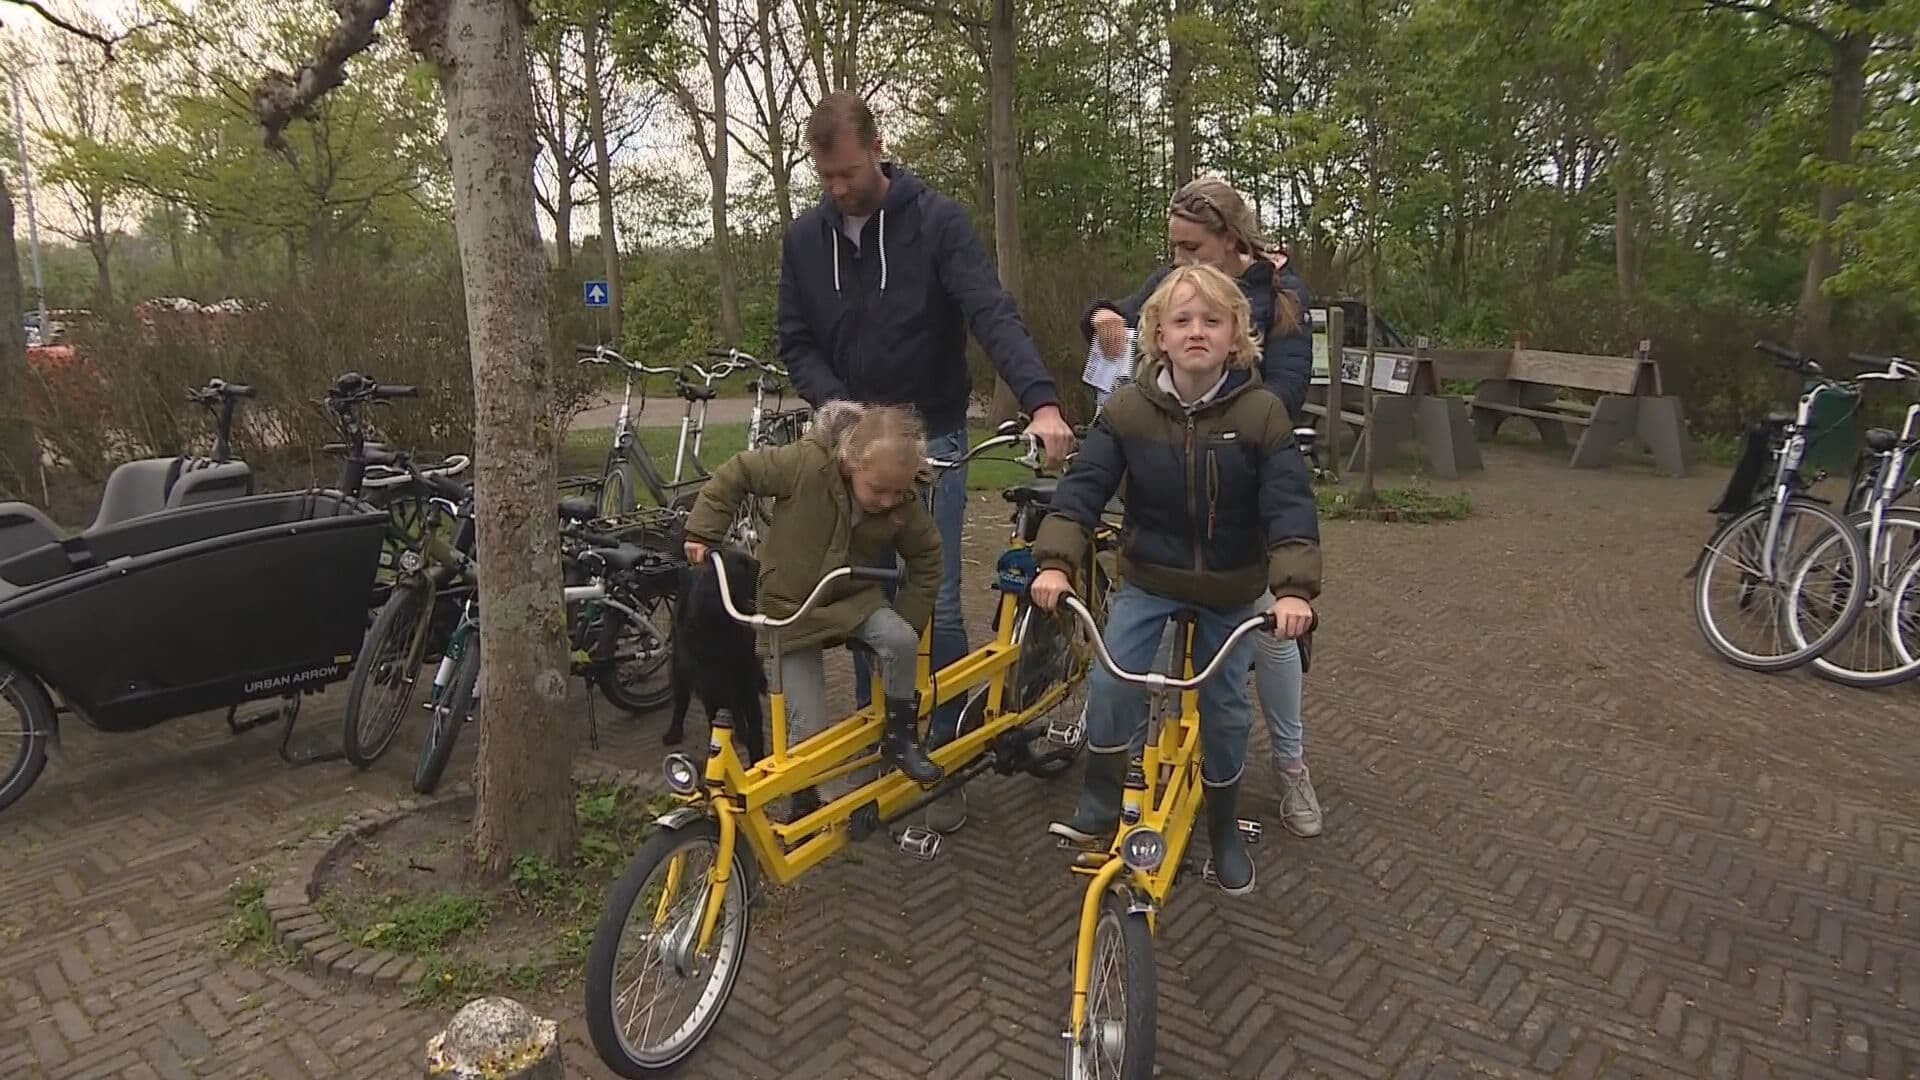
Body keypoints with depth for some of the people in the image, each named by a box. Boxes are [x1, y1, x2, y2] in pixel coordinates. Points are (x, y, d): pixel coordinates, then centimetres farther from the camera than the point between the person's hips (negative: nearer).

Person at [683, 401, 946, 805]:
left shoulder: (903, 506, -16)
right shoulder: (806, 465, -28)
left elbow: (927, 559, -1)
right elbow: (735, 473, -15)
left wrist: (907, 625, -3)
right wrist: (702, 533, -13)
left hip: (853, 600, 3)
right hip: (791, 608, -3)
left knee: (901, 641, -28)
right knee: (809, 730, -6)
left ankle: (900, 736, -3)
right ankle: (805, 807, 21)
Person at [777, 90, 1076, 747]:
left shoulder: (936, 220, -8)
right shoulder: (805, 237, 4)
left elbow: (993, 314, -20)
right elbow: (796, 341, 7)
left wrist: (1042, 401, -35)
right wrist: (833, 402, -13)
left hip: (931, 436, -3)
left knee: (935, 600, -1)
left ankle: (950, 735, 19)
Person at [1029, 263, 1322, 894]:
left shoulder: (1261, 413, -15)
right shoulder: (1129, 409, -12)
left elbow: (1290, 507, -20)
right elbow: (1083, 487, -16)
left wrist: (1294, 588, -35)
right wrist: (1055, 561, -31)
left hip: (1232, 589, 0)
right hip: (1148, 578, 0)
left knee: (1224, 709, 8)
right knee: (1110, 681, -18)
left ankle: (1224, 831, 30)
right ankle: (1100, 803, 6)